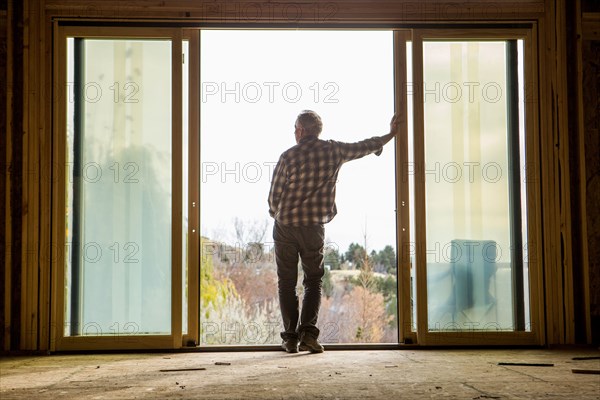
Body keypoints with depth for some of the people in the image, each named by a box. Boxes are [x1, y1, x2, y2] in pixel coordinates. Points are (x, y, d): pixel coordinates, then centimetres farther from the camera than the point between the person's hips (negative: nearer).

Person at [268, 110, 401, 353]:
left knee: (287, 282, 8)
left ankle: (290, 337, 6)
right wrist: (391, 134, 32)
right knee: (313, 280, 11)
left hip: (285, 226, -1)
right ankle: (308, 332, -5)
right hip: (314, 226, 1)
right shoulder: (333, 151, 0)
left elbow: (274, 196, -3)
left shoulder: (288, 156, -6)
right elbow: (364, 147, 14)